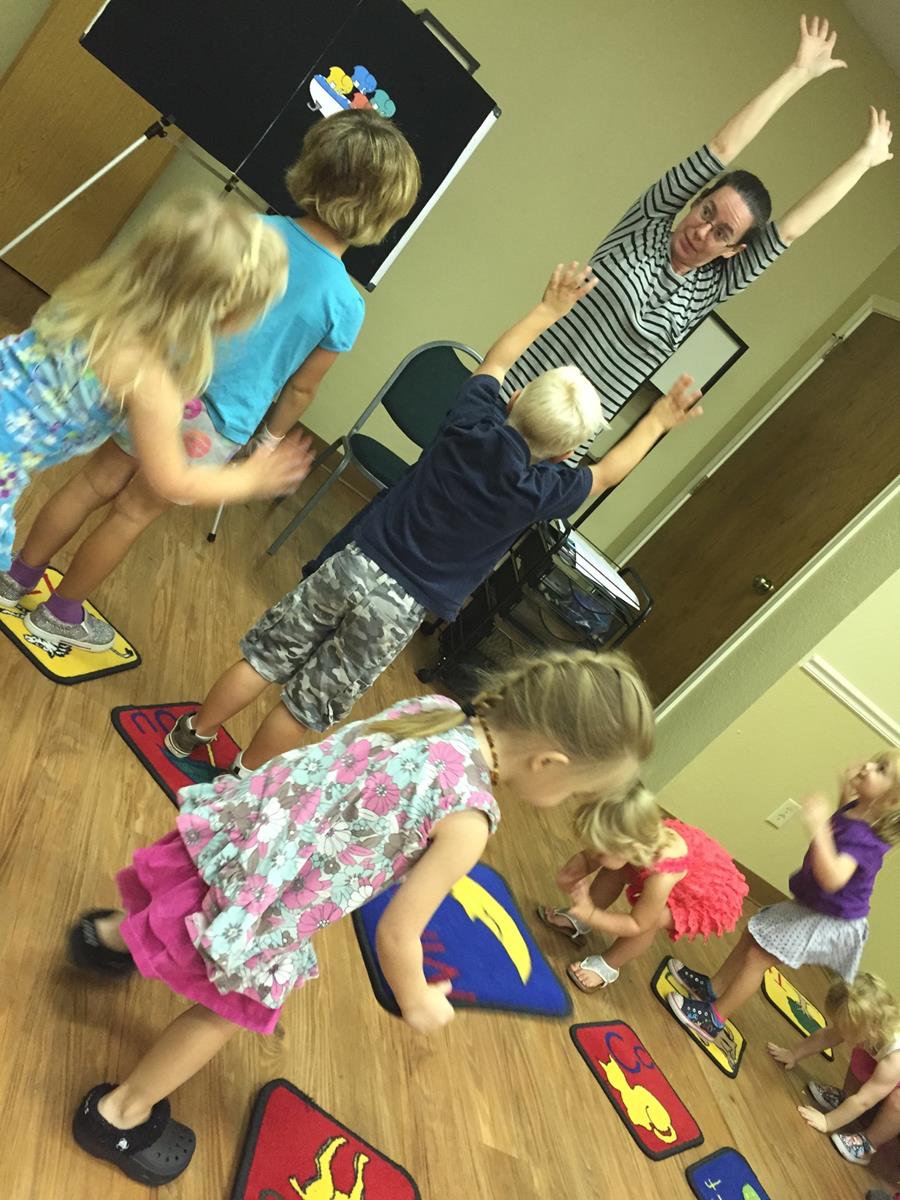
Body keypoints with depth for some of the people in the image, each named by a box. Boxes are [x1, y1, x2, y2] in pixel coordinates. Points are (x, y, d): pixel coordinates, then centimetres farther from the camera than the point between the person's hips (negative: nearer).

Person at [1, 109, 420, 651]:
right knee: (133, 514, 17)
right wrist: (273, 437, 12)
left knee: (94, 484, 21)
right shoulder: (345, 306, -18)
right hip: (212, 432, -2)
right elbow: (301, 388, -5)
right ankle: (61, 614, 36)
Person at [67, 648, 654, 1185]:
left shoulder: (433, 708, -1)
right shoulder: (469, 818, -21)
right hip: (253, 914, -7)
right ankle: (122, 1114, 44)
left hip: (226, 831, 7)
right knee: (231, 1010, 23)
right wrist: (417, 1001, 7)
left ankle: (110, 935, 66)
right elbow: (397, 935, -13)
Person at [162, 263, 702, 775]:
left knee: (267, 654, 17)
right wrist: (658, 422, 18)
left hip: (356, 565, 3)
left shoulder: (474, 421, -7)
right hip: (399, 608, -3)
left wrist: (549, 309, 24)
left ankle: (193, 733, 34)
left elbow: (495, 361, 13)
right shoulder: (537, 490, -13)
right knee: (314, 701, 14)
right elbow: (606, 474, 6)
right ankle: (245, 777, 31)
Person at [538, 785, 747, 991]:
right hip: (695, 871, 7)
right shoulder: (644, 835, -28)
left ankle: (607, 966, 0)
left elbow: (637, 925, -28)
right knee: (615, 870, -9)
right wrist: (579, 865, -32)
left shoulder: (662, 878, -44)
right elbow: (591, 856, -12)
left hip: (712, 900, -6)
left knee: (649, 917, -27)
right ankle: (579, 922, 12)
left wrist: (590, 914, -32)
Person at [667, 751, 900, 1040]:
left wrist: (818, 827, -55)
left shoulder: (865, 838, -34)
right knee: (751, 935, 18)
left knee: (757, 956, -2)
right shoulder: (857, 810, -9)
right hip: (811, 906, 9)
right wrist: (847, 792, 4)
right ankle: (712, 989, 35)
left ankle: (713, 1019, 14)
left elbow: (833, 879, -49)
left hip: (829, 921, -9)